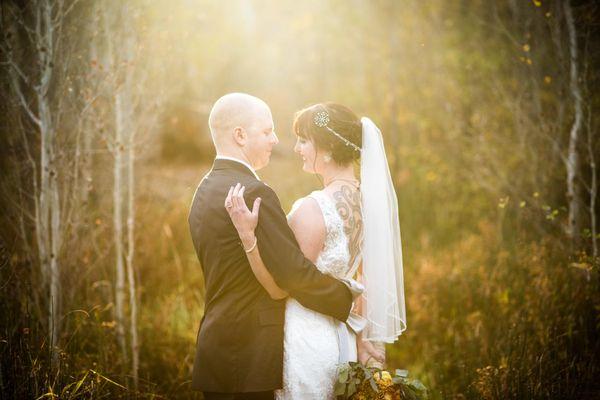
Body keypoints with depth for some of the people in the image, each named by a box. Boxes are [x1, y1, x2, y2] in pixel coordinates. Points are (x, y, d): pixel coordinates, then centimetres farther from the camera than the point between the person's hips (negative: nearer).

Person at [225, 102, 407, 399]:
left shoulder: (312, 208, -22)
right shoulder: (367, 199, 2)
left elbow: (280, 288, -16)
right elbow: (370, 277, 9)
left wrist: (247, 235, -25)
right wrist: (361, 339, 15)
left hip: (306, 341, -8)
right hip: (342, 338, 8)